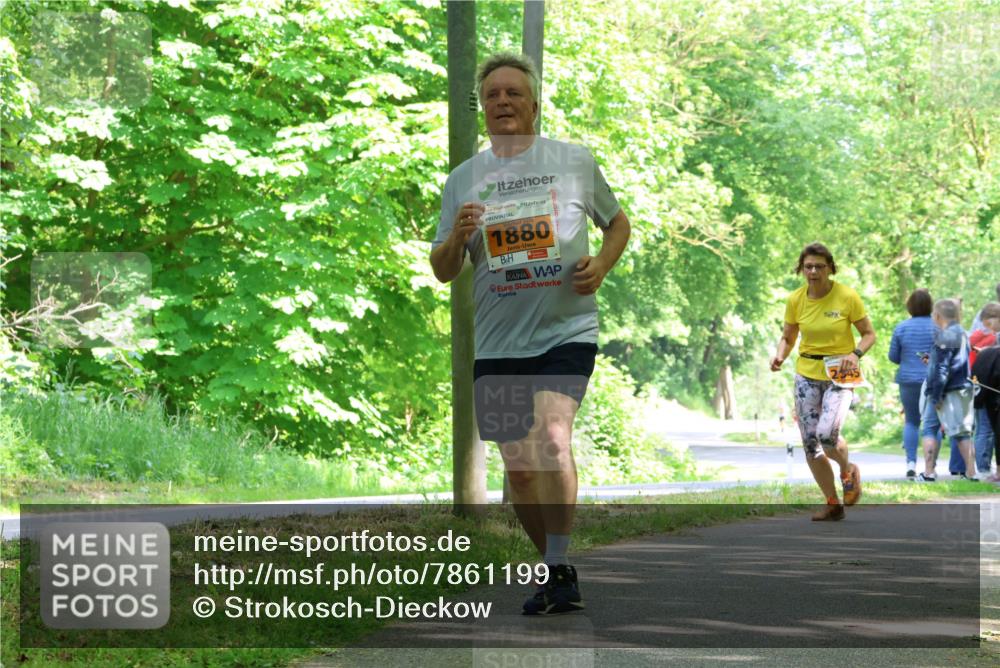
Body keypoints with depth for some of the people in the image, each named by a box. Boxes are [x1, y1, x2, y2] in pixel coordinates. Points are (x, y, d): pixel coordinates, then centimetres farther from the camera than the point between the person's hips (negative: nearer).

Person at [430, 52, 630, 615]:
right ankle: (555, 571, 23)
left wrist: (601, 266, -2)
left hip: (568, 331, -3)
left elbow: (618, 222, 18)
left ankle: (560, 570, -20)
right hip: (498, 344, 3)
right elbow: (443, 272, 10)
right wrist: (457, 236, -12)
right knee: (519, 464, 5)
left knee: (552, 438, -24)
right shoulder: (463, 179, 8)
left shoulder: (575, 161, 3)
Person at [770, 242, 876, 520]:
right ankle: (833, 504, 16)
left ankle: (848, 470, 11)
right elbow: (788, 337, 10)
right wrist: (780, 356, -11)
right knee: (810, 443, 1)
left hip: (839, 374, -4)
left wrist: (855, 354, -21)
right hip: (807, 374, 4)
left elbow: (869, 334, -3)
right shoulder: (795, 300, -1)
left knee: (827, 434, -24)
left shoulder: (847, 297, -10)